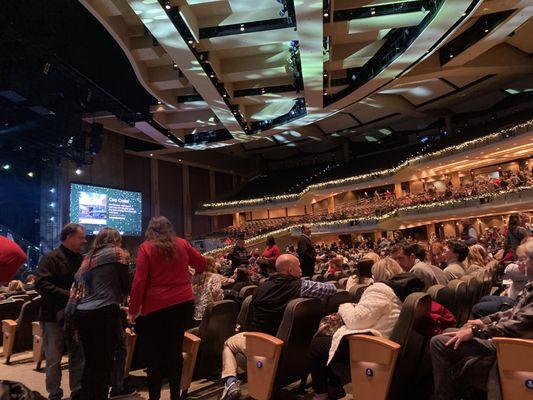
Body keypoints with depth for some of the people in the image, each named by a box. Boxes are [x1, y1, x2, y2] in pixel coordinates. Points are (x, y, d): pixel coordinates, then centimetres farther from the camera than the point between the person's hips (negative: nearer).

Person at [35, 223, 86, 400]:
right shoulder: (51, 258, -8)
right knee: (54, 360, 4)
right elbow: (41, 284, -20)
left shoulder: (82, 259, 12)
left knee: (78, 358, 12)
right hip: (54, 317, -6)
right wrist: (68, 295, -24)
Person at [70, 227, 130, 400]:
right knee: (104, 364, 1)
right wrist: (120, 297, 22)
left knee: (91, 362, 17)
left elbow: (77, 285, 17)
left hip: (81, 313, 7)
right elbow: (126, 285, 3)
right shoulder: (116, 253, 2)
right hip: (103, 313, -7)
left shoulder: (88, 258, 20)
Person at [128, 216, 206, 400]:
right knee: (175, 350, 14)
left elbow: (139, 281, -10)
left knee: (155, 354, 11)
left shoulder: (146, 247, -5)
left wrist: (133, 309, -3)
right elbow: (201, 263, 15)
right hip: (184, 303, 3)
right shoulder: (182, 244, 4)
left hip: (156, 306, -3)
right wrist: (192, 273, 36)